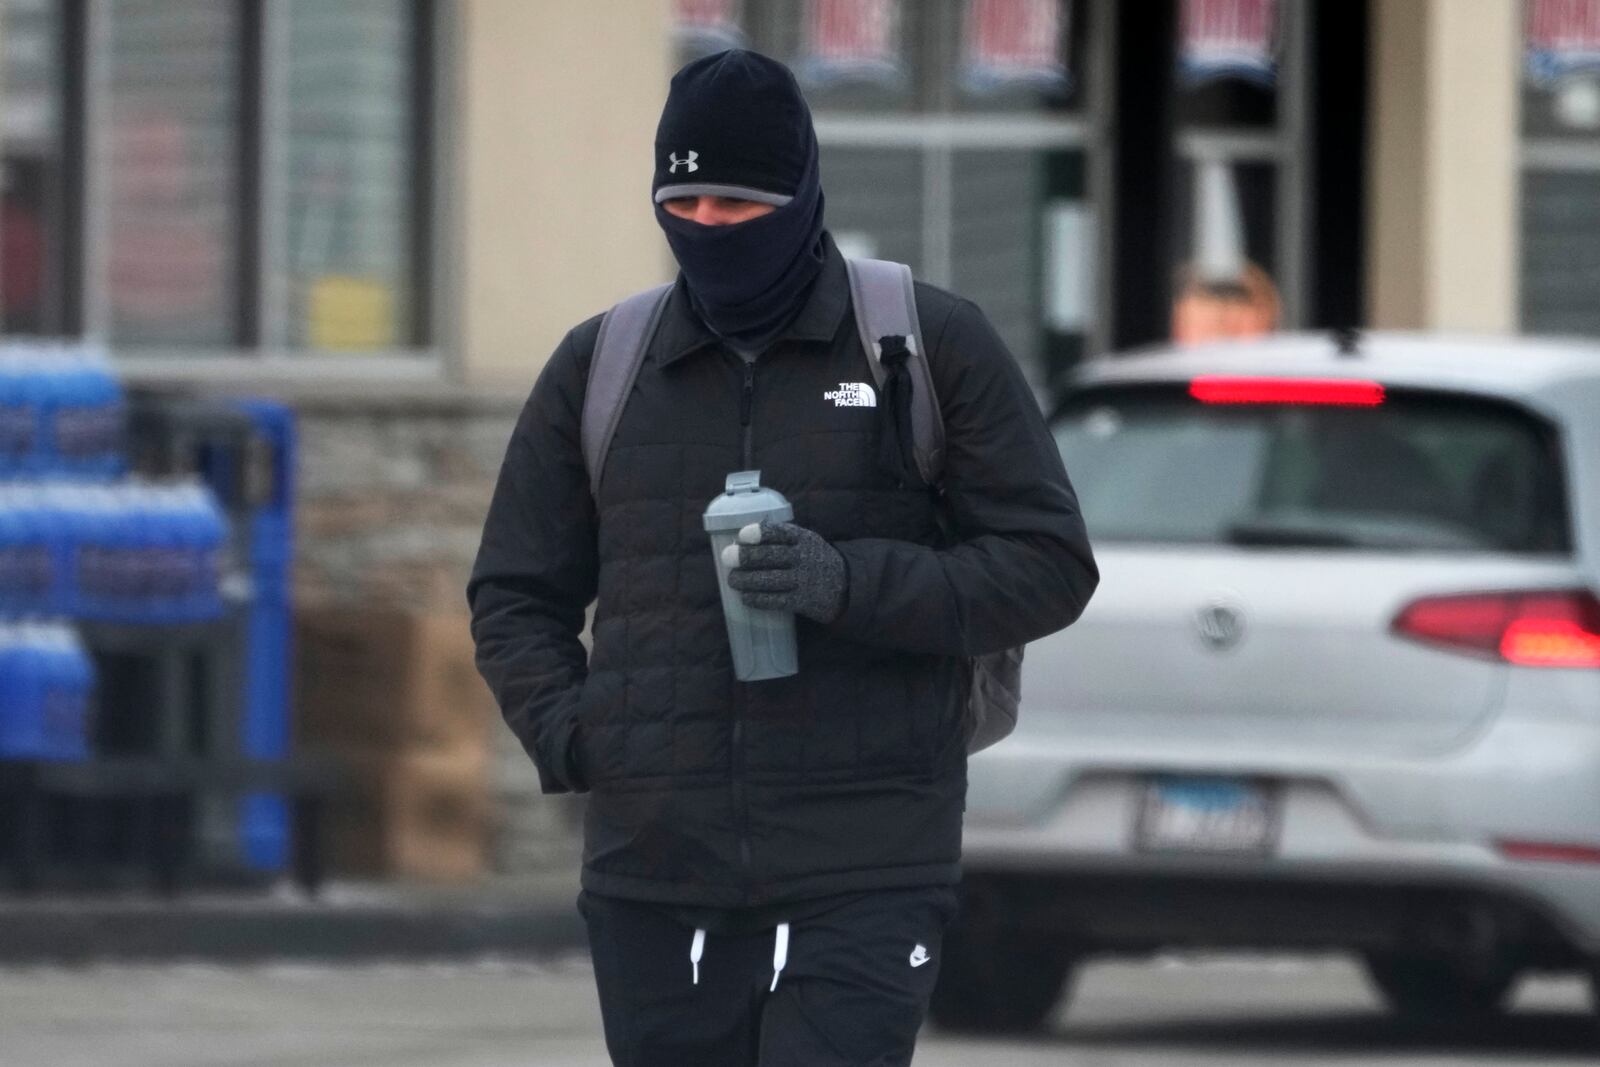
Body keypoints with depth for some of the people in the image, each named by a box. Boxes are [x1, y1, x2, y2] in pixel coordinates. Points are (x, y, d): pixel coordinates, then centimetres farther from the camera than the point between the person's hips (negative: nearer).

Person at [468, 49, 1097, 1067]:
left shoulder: (930, 344, 2)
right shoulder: (598, 367, 11)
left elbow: (1049, 563, 0)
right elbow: (515, 595, 19)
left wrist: (853, 585, -15)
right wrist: (569, 734, -1)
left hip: (863, 878, -3)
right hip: (655, 875, 4)